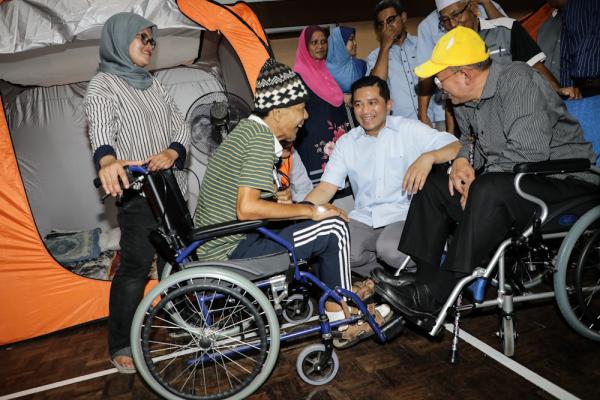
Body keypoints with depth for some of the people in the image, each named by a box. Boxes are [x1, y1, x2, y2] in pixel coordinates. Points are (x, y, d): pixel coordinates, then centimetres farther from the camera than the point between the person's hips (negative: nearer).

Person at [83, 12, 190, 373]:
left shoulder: (153, 84, 15)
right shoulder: (104, 85, -7)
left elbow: (181, 125, 9)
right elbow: (101, 130, -26)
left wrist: (172, 152, -13)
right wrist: (108, 161, -48)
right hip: (138, 193, -7)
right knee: (136, 266, -7)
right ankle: (121, 346, 10)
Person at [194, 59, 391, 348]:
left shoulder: (246, 128, 11)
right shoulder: (261, 137, -18)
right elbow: (247, 208, -28)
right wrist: (311, 210, -18)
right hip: (230, 254, -10)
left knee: (315, 214, 18)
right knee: (333, 226, -10)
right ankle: (342, 322, 6)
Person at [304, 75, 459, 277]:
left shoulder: (410, 130, 0)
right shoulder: (346, 143, 10)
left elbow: (457, 147, -9)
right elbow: (326, 188, 4)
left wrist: (428, 157, -31)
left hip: (404, 215, -3)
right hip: (363, 217, 3)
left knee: (390, 248, -33)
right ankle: (382, 263, 4)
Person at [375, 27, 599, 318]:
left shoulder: (517, 79, -20)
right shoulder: (464, 100, 5)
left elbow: (529, 152, -29)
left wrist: (476, 185, -20)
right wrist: (462, 161, -1)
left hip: (566, 181, -9)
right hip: (503, 178, 9)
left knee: (489, 192, -36)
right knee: (432, 187, 1)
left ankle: (434, 295, -27)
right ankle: (424, 283, -5)